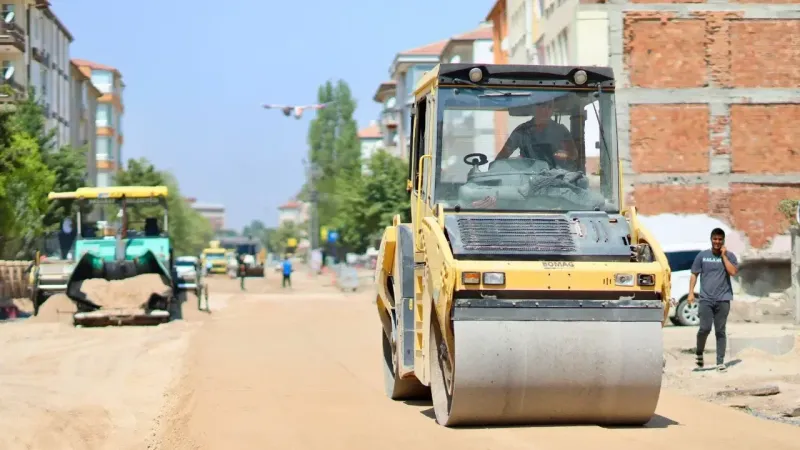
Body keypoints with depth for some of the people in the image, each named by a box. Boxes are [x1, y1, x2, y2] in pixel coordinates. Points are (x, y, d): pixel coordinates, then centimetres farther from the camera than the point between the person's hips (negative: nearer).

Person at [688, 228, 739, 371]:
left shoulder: (729, 256, 5)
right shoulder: (702, 255, 7)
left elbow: (733, 272, -11)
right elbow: (694, 274, 9)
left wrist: (723, 256, -9)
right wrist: (691, 293, 0)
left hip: (723, 299, 0)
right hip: (706, 299, 0)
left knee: (720, 331, 2)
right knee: (705, 328, -11)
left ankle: (720, 362, 6)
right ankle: (699, 353, 15)